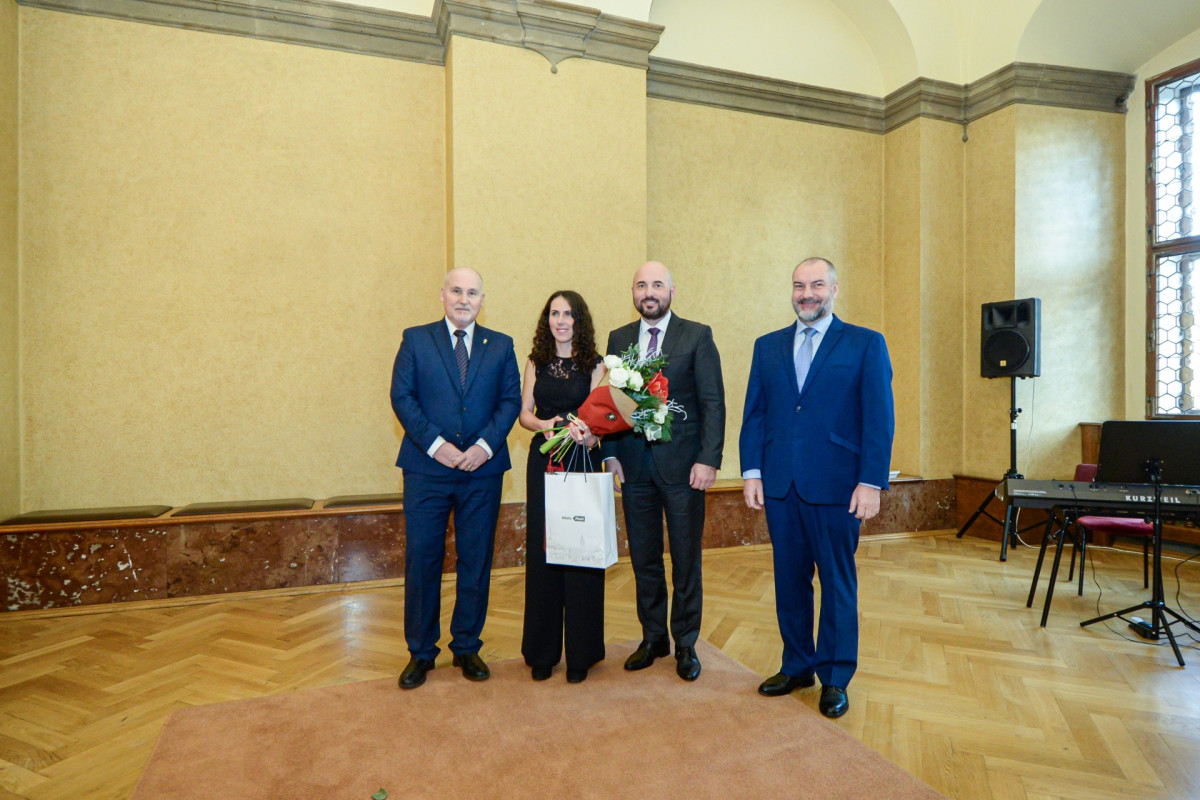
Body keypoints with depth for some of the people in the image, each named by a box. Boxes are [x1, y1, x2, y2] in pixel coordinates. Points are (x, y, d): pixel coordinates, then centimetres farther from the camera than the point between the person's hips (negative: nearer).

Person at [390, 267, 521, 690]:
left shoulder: (501, 345, 9)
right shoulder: (416, 339, 6)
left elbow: (511, 400, 3)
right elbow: (402, 397, -1)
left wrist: (486, 444, -11)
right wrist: (435, 444, -12)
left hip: (483, 468, 1)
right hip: (427, 468, -1)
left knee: (476, 561, 9)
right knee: (421, 559, 5)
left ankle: (467, 647, 26)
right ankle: (421, 652, 23)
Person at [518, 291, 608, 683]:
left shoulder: (594, 365, 3)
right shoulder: (536, 363, 10)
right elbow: (524, 413, 7)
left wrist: (589, 434, -24)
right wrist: (544, 424, -14)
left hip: (582, 461, -2)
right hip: (543, 462, 2)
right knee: (541, 550, 5)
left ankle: (580, 653, 16)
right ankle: (543, 651, 21)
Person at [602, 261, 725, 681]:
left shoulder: (697, 336, -1)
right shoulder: (618, 339, 10)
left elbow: (713, 402, -5)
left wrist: (709, 459, -13)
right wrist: (610, 453, -2)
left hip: (682, 463, -3)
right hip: (634, 465, 3)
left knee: (686, 560, 9)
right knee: (644, 559, 13)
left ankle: (685, 643, 26)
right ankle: (653, 637, 31)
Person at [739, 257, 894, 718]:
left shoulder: (866, 345, 1)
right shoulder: (768, 347, 11)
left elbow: (879, 419, -4)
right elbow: (754, 414, 8)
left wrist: (871, 482, -10)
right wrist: (752, 472, 1)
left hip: (836, 486, -3)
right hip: (780, 485, 3)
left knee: (838, 584, 9)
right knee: (789, 580, 13)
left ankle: (835, 679, 26)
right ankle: (797, 666, 31)